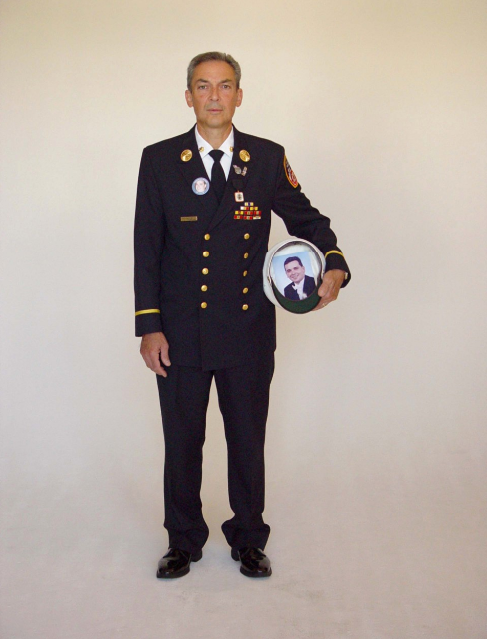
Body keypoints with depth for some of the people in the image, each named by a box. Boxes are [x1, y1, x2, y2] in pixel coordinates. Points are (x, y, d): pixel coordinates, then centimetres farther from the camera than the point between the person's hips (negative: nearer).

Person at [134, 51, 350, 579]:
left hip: (248, 332, 1)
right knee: (182, 441, 12)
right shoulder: (159, 161, 0)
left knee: (248, 440, 12)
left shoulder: (268, 159, 2)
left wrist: (333, 267, -12)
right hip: (180, 332, 0)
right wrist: (149, 327, -5)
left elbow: (306, 219, 9)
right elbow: (146, 249, 0)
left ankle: (248, 539, 32)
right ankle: (184, 540, 33)